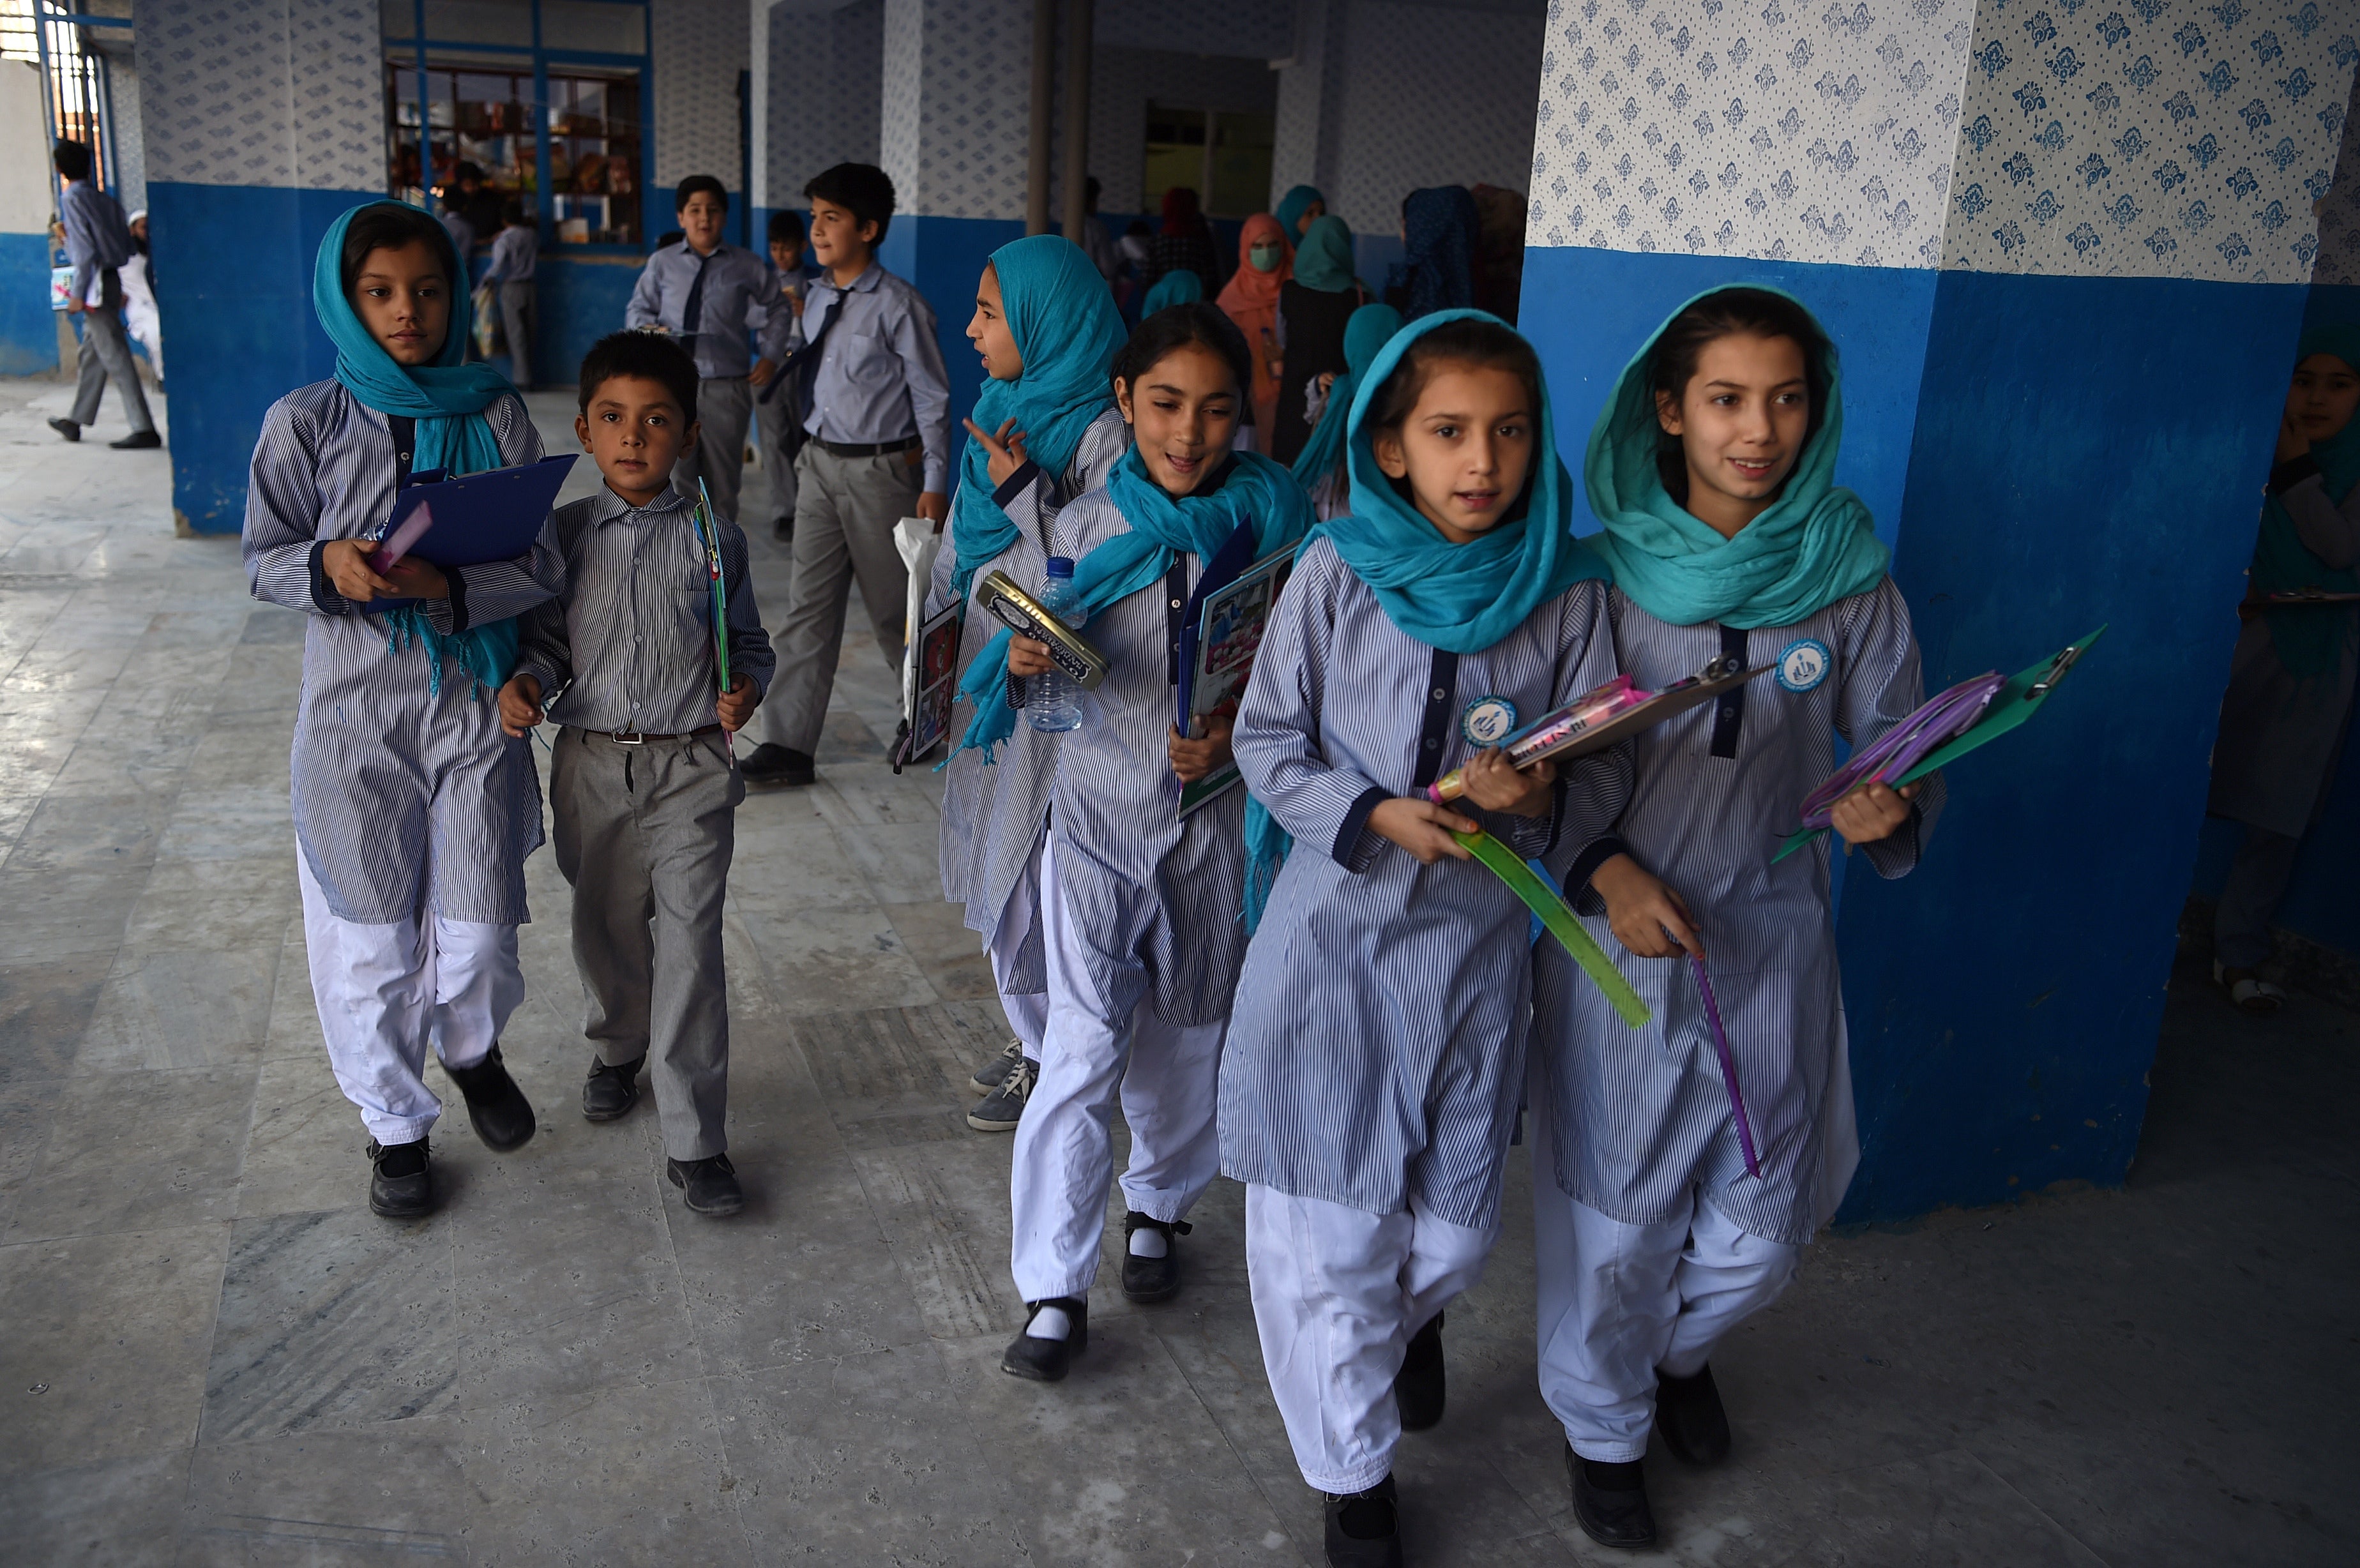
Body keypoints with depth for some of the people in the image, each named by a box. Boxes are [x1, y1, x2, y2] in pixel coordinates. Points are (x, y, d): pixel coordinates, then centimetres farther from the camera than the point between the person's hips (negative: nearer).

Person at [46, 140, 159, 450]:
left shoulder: (72, 200, -10)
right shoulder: (105, 200, 12)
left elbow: (85, 250, -17)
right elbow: (127, 246, 12)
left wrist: (78, 293, -14)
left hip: (94, 284, -8)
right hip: (112, 281, 9)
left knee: (115, 357, -10)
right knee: (91, 354, 16)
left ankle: (144, 429, -14)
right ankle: (76, 421, 26)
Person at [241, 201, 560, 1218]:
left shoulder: (495, 417, -2)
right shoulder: (306, 423, -2)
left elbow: (541, 568, -5)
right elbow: (264, 561, 2)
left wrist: (448, 586, -22)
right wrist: (327, 567, -19)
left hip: (473, 706, 0)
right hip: (355, 714, 0)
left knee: (478, 930, 4)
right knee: (371, 936, 7)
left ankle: (472, 1049, 39)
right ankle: (396, 1122, 31)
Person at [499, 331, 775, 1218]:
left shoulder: (713, 538, -2)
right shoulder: (564, 534, 2)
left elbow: (747, 640, 5)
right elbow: (548, 637, 7)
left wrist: (746, 687, -14)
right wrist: (526, 682, -13)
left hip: (690, 765, -2)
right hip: (592, 762, 3)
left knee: (689, 945, -7)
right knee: (606, 929, 19)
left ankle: (695, 1144, 1)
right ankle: (619, 1048, 49)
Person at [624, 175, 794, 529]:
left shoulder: (747, 266, 3)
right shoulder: (662, 263, 4)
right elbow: (636, 310, 11)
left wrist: (771, 357, 5)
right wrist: (651, 328, -12)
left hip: (727, 387, 0)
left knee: (724, 479, 10)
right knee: (677, 477, 2)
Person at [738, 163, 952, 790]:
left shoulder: (899, 306, -12)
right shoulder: (817, 299, 8)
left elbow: (931, 397, -10)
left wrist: (933, 484, -13)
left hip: (880, 470, -6)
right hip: (820, 464, 6)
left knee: (894, 606, 6)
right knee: (809, 603, 3)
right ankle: (789, 746, 5)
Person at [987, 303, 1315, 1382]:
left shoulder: (1272, 524, -5)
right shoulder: (1087, 527, -2)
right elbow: (1064, 679, 5)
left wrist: (1237, 739, -19)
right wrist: (1026, 660, -17)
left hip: (1217, 819, 1)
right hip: (1097, 811, 0)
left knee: (1185, 1038, 16)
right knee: (1084, 1049, -5)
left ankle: (1158, 1207, 42)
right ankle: (1053, 1289, 7)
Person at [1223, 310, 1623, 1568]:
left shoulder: (1570, 597, -6)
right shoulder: (1335, 575, -9)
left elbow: (1608, 769, -2)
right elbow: (1268, 738, -3)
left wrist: (1543, 796, -25)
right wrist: (1371, 816, -20)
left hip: (1478, 946, 2)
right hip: (1334, 936, -1)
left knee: (1455, 1227, 14)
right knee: (1330, 1230, 6)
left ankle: (1415, 1318, 55)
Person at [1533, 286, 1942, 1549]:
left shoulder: (1849, 581, -4)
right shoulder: (1603, 574, -8)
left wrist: (1894, 811, -20)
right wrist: (1603, 871, -18)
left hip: (1774, 941, 2)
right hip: (1619, 935, -2)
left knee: (1759, 1232, 16)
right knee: (1613, 1220, 10)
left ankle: (1682, 1351, 50)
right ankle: (1603, 1423, 39)